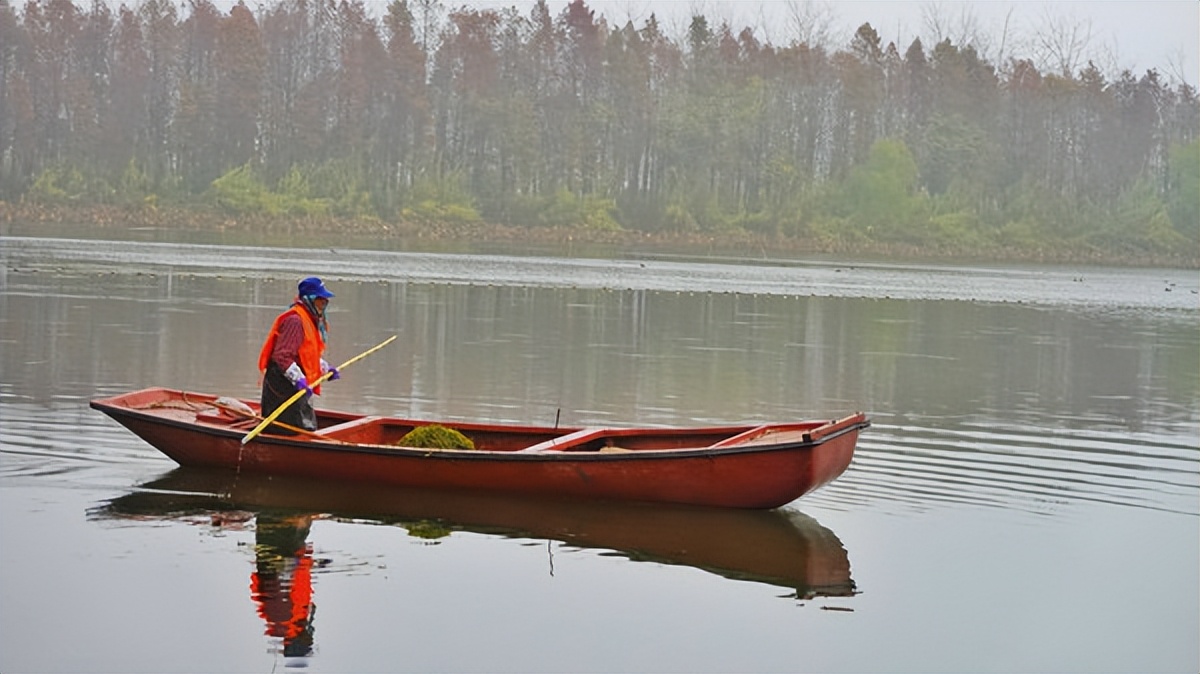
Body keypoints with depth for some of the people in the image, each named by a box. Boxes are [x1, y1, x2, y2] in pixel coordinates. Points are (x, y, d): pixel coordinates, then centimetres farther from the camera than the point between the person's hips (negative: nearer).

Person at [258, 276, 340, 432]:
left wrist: (326, 369, 17)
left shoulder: (310, 320, 17)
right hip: (285, 387, -11)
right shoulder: (295, 320, -17)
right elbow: (282, 356, -25)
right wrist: (298, 379, -30)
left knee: (308, 429, 15)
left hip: (299, 388, 11)